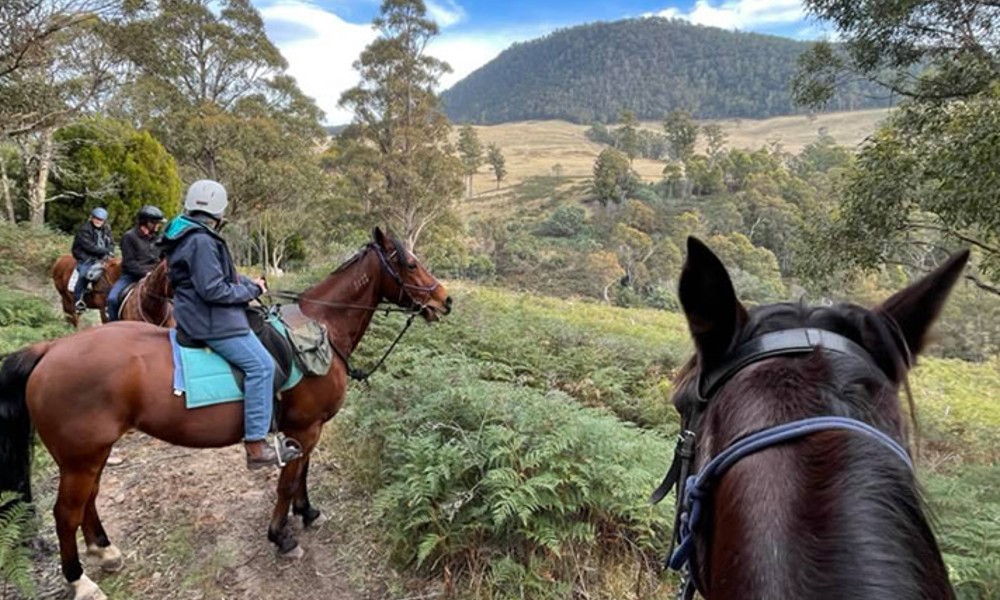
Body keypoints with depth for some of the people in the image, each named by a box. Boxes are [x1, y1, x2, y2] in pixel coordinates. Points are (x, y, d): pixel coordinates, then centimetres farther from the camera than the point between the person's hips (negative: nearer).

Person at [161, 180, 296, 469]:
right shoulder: (202, 241, -20)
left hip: (198, 314, 12)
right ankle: (256, 447, -15)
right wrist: (251, 290, -11)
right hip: (211, 321, -12)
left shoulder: (188, 235, 13)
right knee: (261, 364, -17)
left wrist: (249, 282, 4)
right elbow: (213, 290, -24)